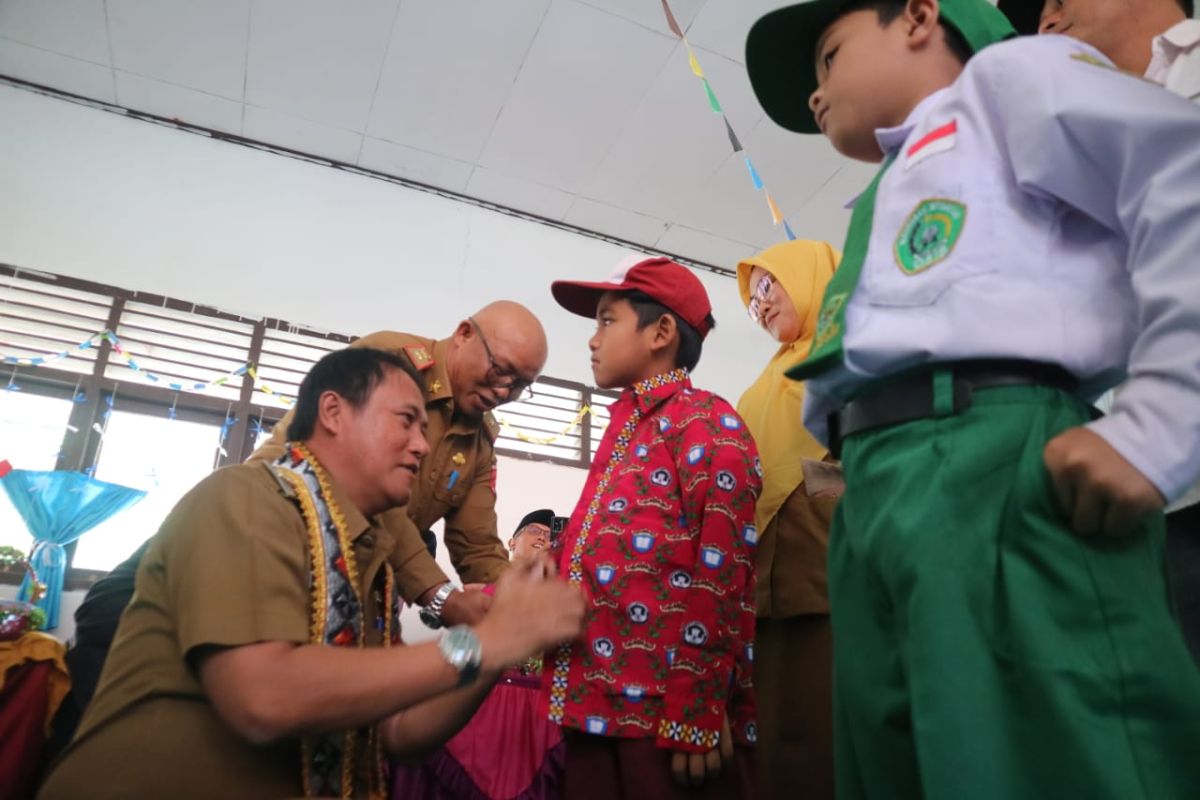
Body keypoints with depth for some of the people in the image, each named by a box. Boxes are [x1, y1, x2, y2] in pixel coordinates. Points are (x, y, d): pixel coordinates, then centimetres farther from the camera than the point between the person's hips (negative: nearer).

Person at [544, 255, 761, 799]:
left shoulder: (706, 422, -4)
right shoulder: (621, 434, 20)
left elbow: (719, 574, -14)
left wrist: (696, 714, -17)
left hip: (665, 711, -7)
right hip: (596, 709, 7)